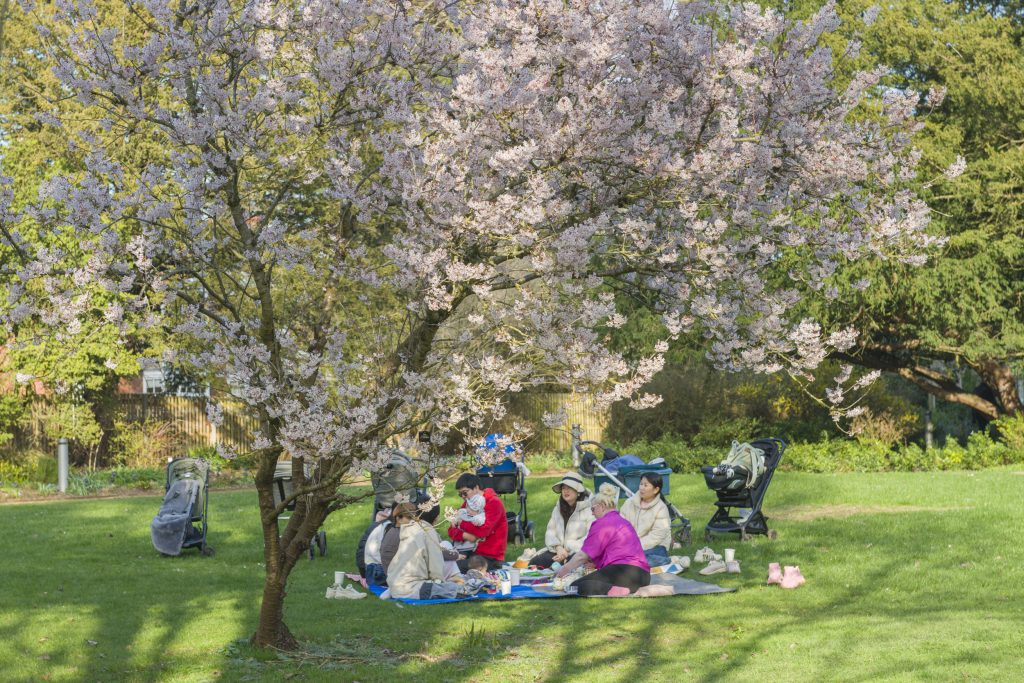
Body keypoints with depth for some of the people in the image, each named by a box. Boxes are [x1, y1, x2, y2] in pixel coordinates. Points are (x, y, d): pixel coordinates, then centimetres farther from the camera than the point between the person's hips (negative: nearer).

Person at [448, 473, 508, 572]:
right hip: (472, 552, 7)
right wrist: (465, 535, -14)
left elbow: (483, 530, -23)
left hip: (490, 558, -7)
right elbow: (452, 531, 8)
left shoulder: (493, 502, -10)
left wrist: (462, 523, -9)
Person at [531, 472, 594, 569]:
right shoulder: (558, 509, 19)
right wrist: (558, 548, -11)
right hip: (558, 551, 6)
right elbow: (550, 532, 11)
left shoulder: (589, 510, -4)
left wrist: (568, 551, -15)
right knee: (534, 563, -18)